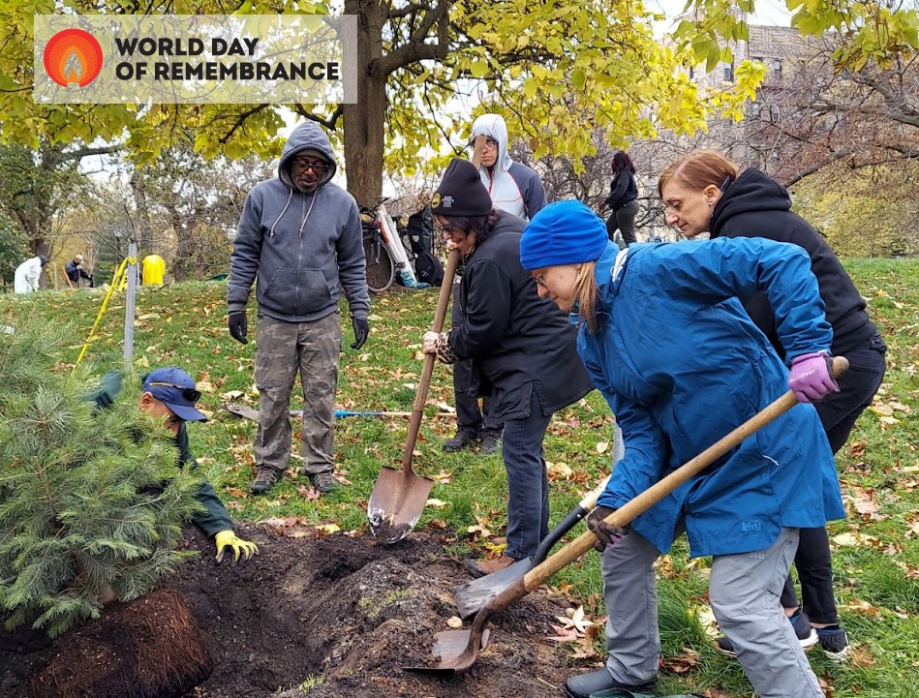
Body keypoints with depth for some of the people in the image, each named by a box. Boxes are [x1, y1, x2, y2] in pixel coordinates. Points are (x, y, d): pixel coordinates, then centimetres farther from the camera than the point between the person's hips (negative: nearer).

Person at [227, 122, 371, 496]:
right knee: (272, 396, 8)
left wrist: (360, 311, 2)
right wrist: (236, 304, 1)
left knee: (321, 397, 7)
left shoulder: (342, 202, -2)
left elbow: (353, 264, 5)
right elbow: (244, 254, 3)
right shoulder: (263, 196, -3)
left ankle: (320, 465, 20)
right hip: (274, 319, 0)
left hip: (323, 320, 0)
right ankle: (270, 463, 23)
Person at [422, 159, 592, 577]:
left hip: (533, 368, -11)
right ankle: (536, 540, 30)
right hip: (540, 358, 11)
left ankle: (521, 555, 7)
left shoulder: (491, 260, -24)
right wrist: (465, 250, 8)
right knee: (528, 452, 17)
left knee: (521, 455, -4)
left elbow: (481, 331, -17)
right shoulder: (508, 229, 9)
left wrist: (442, 345, 2)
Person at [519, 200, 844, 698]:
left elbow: (783, 261, -25)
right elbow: (640, 430, -1)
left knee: (739, 602, -10)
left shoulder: (656, 268, -23)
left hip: (760, 452, -9)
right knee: (622, 548, 17)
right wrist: (615, 499, -15)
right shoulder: (592, 343, 2)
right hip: (687, 455, 9)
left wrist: (808, 347, -33)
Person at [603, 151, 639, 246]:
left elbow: (620, 189, -27)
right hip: (621, 207, 11)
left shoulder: (624, 173, -12)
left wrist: (607, 201, -29)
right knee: (607, 230, 9)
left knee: (628, 235, -10)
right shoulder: (623, 173, 18)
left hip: (626, 206, -11)